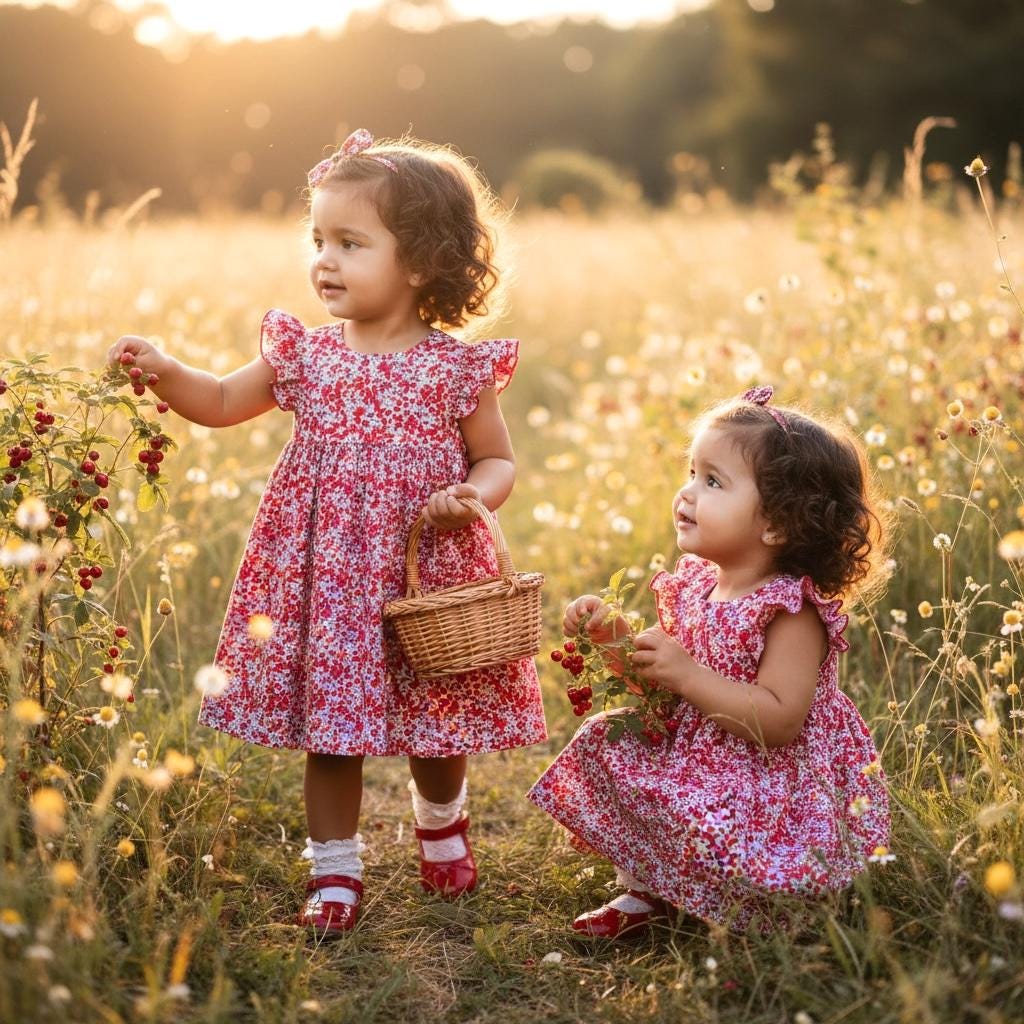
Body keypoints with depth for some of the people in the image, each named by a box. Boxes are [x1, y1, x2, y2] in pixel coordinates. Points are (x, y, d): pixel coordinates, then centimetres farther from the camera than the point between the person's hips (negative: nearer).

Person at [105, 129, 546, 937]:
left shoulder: (457, 369, -7)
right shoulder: (304, 355, 1)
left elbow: (499, 460, 2)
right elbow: (222, 404, 13)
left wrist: (473, 495, -19)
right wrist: (163, 372, -4)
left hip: (427, 576, -1)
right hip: (326, 577, 2)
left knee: (436, 725, 13)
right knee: (330, 728, 7)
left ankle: (441, 821, 46)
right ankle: (335, 871, 25)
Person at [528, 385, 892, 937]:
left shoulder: (790, 608, -21)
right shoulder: (693, 584, 2)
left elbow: (778, 722, -29)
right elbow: (658, 672, 16)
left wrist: (686, 674, -31)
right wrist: (611, 631, -2)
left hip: (777, 783, -8)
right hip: (695, 761, 8)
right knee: (604, 740, 2)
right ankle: (645, 889, 12)